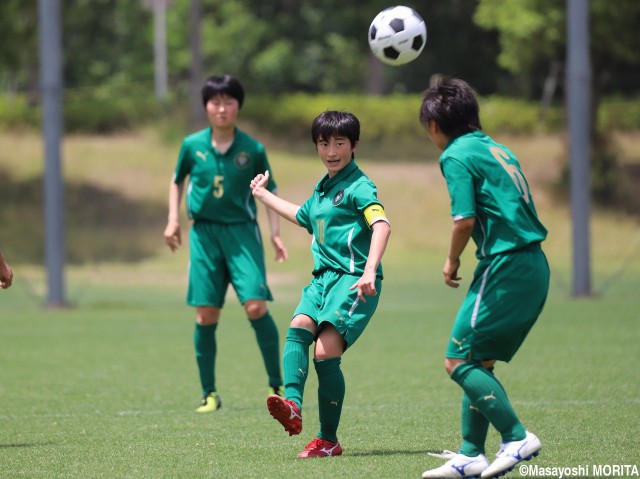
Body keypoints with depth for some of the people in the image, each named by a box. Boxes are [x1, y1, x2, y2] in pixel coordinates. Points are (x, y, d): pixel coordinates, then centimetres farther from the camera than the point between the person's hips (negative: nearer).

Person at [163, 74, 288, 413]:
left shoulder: (253, 150, -2)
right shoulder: (192, 146, 1)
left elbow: (270, 193, 9)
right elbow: (177, 181, 20)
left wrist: (275, 233, -1)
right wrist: (173, 219, 10)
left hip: (242, 232, -2)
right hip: (204, 233, 2)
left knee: (256, 306, -15)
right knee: (206, 314, -1)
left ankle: (277, 386, -3)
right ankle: (209, 394, 9)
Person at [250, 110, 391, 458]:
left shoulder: (358, 187, -5)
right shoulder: (323, 189, 22)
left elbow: (381, 225, -21)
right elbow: (302, 216, 45)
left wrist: (370, 271, -34)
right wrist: (263, 195, 55)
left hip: (352, 279, -8)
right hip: (324, 277, 8)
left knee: (326, 353, -17)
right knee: (299, 326, -21)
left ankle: (328, 440, -9)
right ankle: (293, 405, -38)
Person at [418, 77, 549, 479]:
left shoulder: (457, 155, -6)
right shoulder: (496, 148, 20)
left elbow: (465, 219, -16)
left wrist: (452, 261, 1)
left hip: (505, 265, -9)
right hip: (535, 265, 9)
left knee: (460, 361, -6)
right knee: (479, 362, 14)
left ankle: (517, 438, -11)